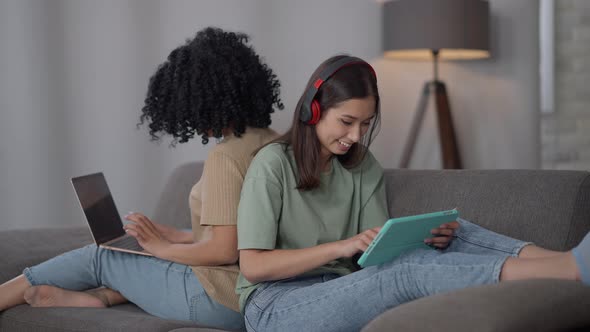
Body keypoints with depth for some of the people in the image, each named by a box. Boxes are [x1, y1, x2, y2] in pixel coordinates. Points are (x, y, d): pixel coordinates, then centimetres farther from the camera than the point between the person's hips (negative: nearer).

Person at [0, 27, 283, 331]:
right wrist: (175, 236, 12)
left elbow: (223, 250, -23)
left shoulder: (225, 156, -20)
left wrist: (163, 247, -8)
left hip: (221, 300, -8)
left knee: (98, 258, 9)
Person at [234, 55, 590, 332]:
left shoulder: (364, 167, 12)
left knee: (454, 235, -14)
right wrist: (341, 247, -21)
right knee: (408, 272, -30)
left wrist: (429, 238, -17)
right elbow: (252, 265, -13)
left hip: (339, 294, 6)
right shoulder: (273, 164, -7)